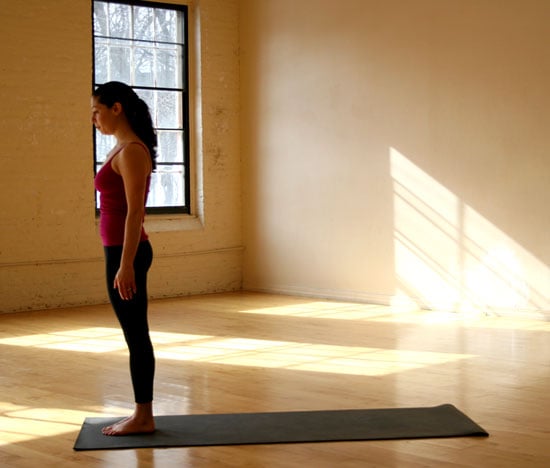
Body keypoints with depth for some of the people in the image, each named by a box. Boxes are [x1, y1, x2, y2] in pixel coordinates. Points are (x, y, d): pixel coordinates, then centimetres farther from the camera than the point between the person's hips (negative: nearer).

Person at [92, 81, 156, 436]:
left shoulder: (132, 150, -15)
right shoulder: (124, 148, 15)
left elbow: (135, 212, -20)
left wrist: (126, 265, -21)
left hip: (126, 253, -10)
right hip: (122, 251, 10)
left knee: (136, 336, -2)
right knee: (135, 335, 12)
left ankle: (143, 416, 7)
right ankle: (142, 414, 19)